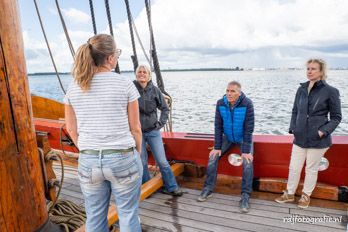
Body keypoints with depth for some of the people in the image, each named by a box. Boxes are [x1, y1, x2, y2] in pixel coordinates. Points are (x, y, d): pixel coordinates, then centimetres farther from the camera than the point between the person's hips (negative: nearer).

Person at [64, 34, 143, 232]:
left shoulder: (74, 87, 2)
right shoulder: (124, 84, -9)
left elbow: (71, 129, 8)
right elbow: (135, 128, -4)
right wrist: (137, 154, 10)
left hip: (87, 161, 4)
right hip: (122, 158, -3)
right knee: (128, 215, 13)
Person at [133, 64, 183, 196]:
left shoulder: (155, 90, -1)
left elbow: (165, 108, 8)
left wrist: (161, 123, 0)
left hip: (153, 131, 1)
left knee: (162, 161, 5)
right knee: (142, 162, 9)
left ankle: (171, 187, 18)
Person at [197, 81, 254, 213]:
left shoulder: (247, 104, -24)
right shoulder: (220, 103, -16)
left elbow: (249, 128, -23)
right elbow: (218, 126, -11)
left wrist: (246, 151, -25)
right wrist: (217, 147, -13)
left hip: (244, 137, -3)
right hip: (227, 137, 3)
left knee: (247, 163, -21)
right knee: (212, 157, -8)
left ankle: (245, 196, -8)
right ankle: (208, 189, 6)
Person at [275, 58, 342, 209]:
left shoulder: (330, 91, -9)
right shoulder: (302, 89, 4)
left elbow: (336, 117, -4)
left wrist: (323, 131, -15)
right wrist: (293, 128, 2)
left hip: (317, 139, -4)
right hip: (300, 137, 4)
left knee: (311, 169, 11)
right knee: (294, 167, 11)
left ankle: (306, 196, 32)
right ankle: (289, 194, 30)